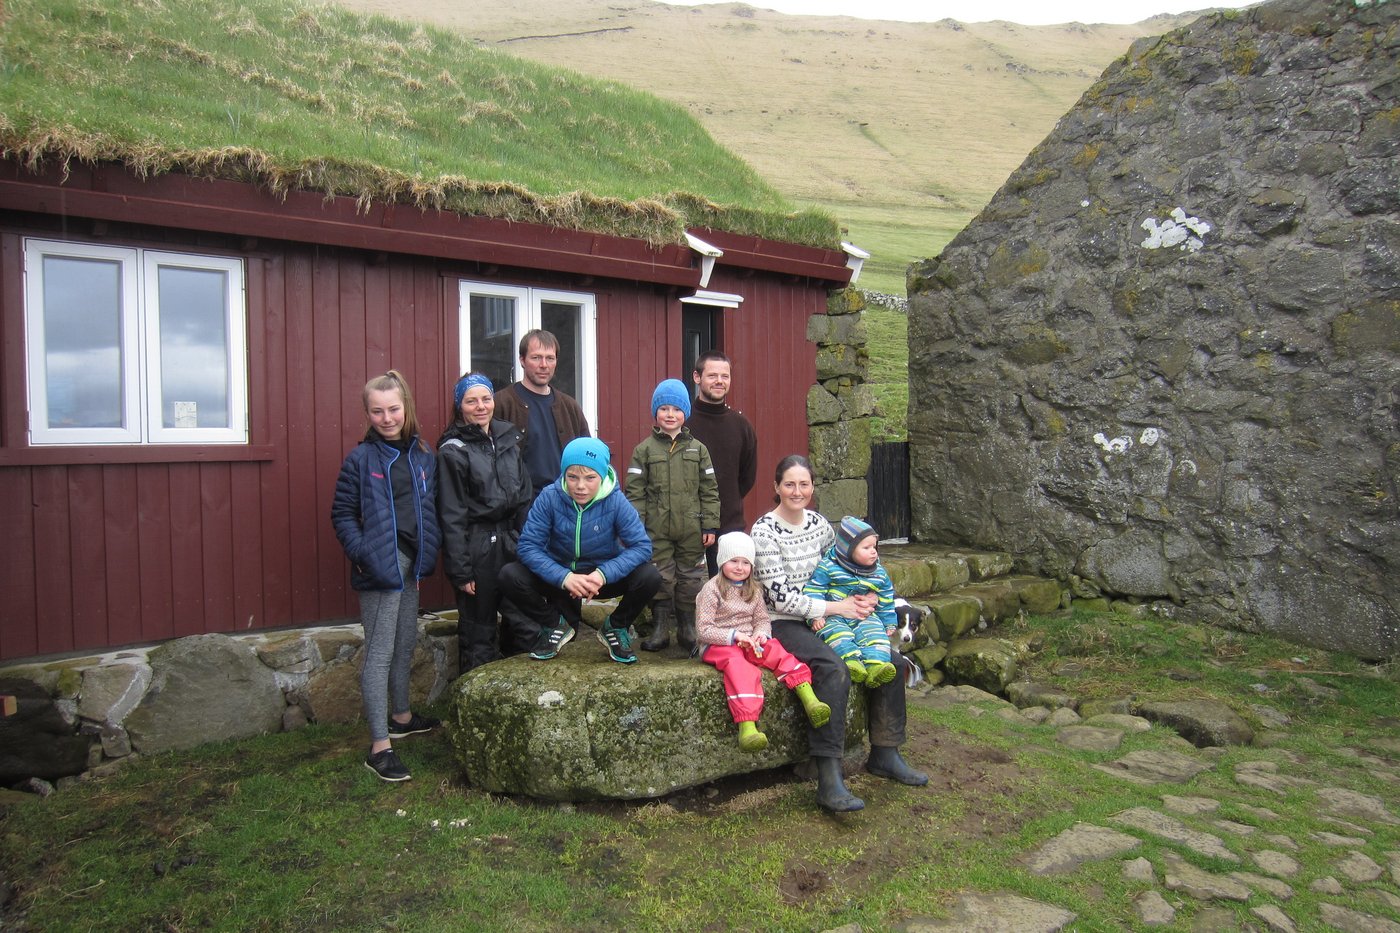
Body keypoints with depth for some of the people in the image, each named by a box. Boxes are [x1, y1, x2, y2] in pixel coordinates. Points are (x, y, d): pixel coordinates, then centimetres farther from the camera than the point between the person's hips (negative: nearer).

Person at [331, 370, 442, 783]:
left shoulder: (423, 456, 8)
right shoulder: (360, 459, -8)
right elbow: (342, 514, -6)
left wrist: (430, 549, 2)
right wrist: (362, 553, -17)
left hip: (412, 563, 6)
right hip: (380, 564, -6)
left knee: (405, 644, 20)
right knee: (380, 652, -4)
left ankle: (401, 716, 39)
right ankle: (380, 746, 1)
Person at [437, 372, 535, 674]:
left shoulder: (510, 437, 9)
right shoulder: (453, 451, -7)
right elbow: (452, 515, -8)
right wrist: (460, 570, -10)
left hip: (512, 542, 5)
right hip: (477, 547, -5)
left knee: (526, 626, 8)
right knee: (479, 632, 6)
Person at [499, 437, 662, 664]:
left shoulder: (616, 501, -18)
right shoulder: (549, 497, -18)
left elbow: (642, 546, -21)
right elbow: (527, 545, -20)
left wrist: (604, 574, -35)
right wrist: (564, 577, -34)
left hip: (602, 577, -1)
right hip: (559, 576, 1)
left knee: (650, 577, -27)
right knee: (510, 575, -25)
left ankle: (617, 627, 4)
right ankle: (555, 625, 3)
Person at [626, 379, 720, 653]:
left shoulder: (698, 449, 6)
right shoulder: (644, 450, 1)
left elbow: (709, 490, 6)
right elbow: (635, 491, -1)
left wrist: (710, 525, 0)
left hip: (691, 529, 1)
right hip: (656, 530, -1)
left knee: (690, 579, 9)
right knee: (660, 579, 4)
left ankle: (688, 628, 23)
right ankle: (659, 629, 17)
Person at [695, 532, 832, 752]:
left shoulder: (754, 590, 15)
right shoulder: (711, 589, -3)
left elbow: (762, 619, 15)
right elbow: (703, 630, -8)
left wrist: (760, 634, -10)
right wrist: (734, 635, -18)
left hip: (749, 642, 6)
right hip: (718, 645, -6)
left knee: (778, 652, -22)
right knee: (739, 666, -36)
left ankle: (809, 700, -35)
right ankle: (747, 727, -52)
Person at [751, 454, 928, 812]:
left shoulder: (818, 523, 7)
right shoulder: (764, 531, -13)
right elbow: (781, 598, -17)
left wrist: (865, 598, -1)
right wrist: (836, 607, -16)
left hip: (822, 619, 7)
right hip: (783, 625, -7)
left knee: (892, 662, -4)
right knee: (834, 669, -33)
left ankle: (885, 755, 11)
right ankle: (829, 779, -28)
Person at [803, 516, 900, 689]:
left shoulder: (878, 574, 7)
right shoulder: (828, 568, -7)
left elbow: (886, 600, 19)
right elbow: (813, 591, -7)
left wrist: (889, 623, 18)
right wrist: (816, 616, -17)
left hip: (865, 617, 3)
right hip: (834, 617, -3)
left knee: (876, 634, -23)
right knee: (838, 634, -31)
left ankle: (876, 666, -39)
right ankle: (852, 661, -45)